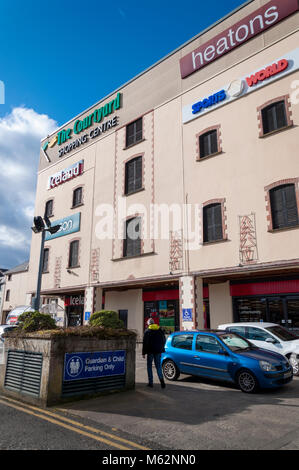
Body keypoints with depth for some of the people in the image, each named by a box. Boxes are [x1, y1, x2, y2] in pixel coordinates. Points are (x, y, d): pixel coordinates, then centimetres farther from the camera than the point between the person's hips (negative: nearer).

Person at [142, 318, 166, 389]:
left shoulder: (147, 331, -5)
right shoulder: (160, 330, 6)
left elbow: (145, 343, -8)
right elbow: (164, 341, 12)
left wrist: (143, 353, -3)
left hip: (150, 351, -3)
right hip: (158, 351, 3)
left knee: (149, 365, 9)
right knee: (158, 365, 9)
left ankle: (151, 382, 9)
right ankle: (161, 378, -13)